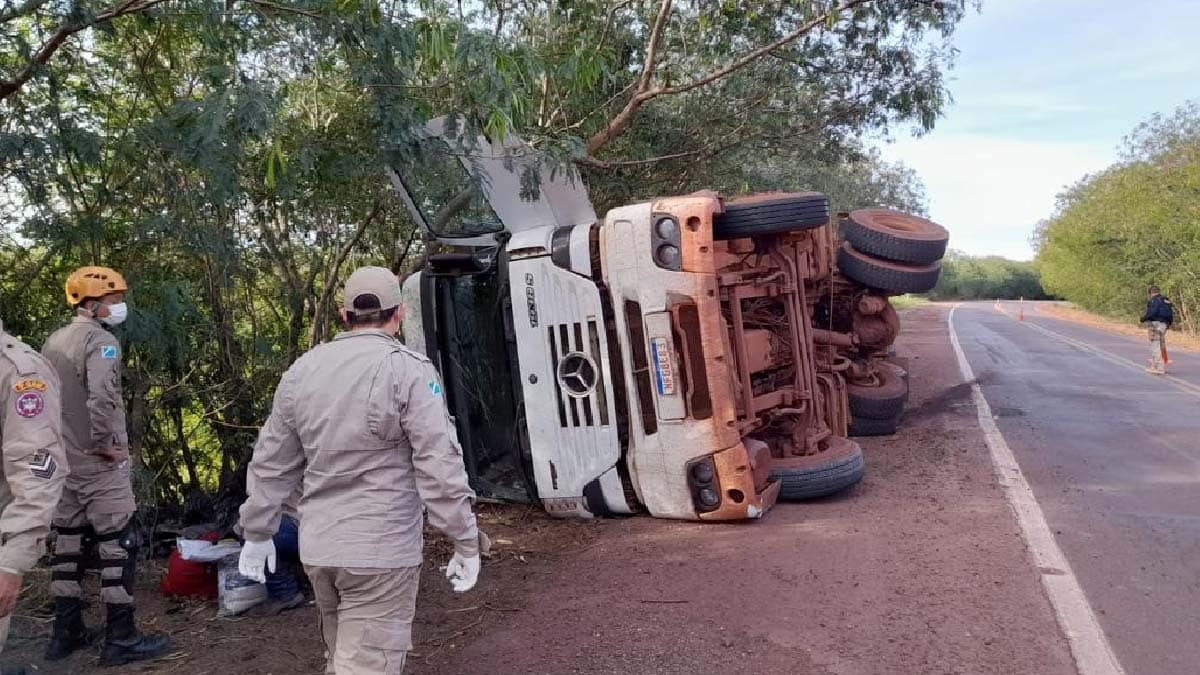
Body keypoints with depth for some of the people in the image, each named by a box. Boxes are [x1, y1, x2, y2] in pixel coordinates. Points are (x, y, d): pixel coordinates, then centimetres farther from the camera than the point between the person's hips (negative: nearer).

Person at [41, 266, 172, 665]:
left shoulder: (53, 342, 11)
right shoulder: (100, 341, -16)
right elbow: (101, 398, -30)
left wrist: (60, 441, 15)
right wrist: (104, 444, -18)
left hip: (62, 461, 8)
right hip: (99, 464, -8)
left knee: (68, 544, 15)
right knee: (118, 547, -1)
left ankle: (65, 632, 24)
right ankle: (121, 639, 4)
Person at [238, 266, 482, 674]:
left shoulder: (302, 371, 7)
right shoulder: (408, 370, -11)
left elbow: (271, 463, 12)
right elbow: (439, 466, -15)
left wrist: (257, 533, 23)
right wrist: (466, 543, -8)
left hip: (317, 548, 6)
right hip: (380, 550, -6)